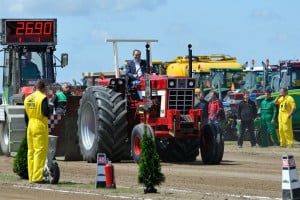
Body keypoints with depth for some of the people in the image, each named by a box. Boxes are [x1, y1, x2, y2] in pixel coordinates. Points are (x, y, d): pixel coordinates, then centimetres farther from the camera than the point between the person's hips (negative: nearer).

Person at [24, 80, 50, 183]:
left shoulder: (27, 98, 13)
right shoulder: (43, 98, -10)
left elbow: (26, 116, 16)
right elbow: (46, 113, -19)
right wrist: (50, 108, 1)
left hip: (30, 125, 8)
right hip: (40, 126, -8)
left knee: (31, 151, 11)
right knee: (40, 151, -7)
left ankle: (31, 177, 14)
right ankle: (37, 177, -11)